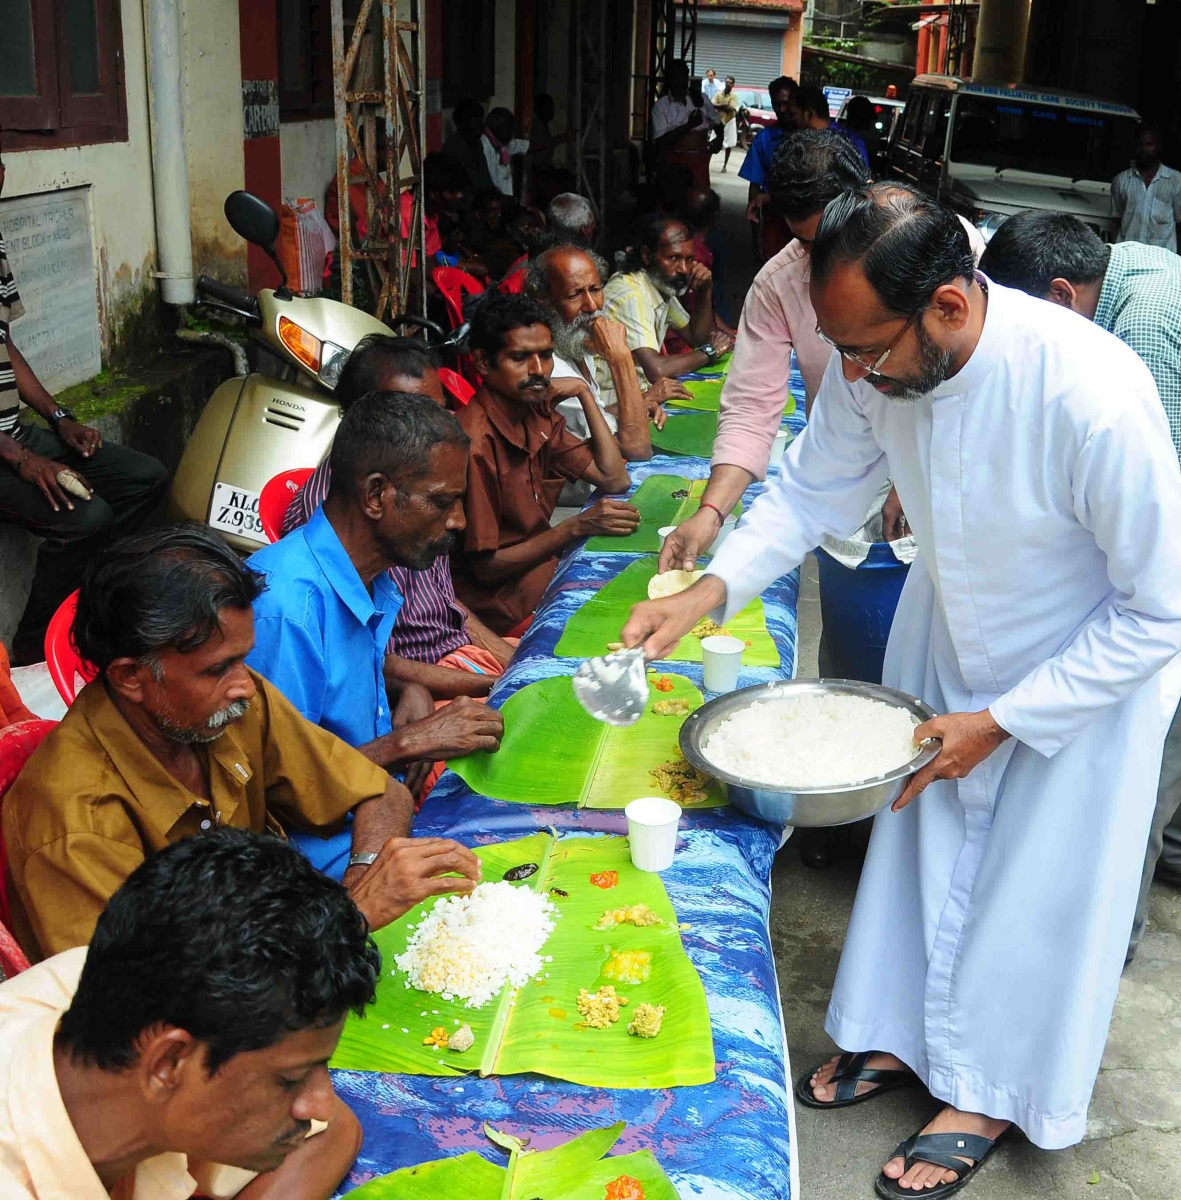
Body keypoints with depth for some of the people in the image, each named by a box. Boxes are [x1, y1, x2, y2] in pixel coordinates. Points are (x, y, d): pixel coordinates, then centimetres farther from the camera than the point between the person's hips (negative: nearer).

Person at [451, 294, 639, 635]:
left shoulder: (535, 414, 4)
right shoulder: (476, 443, -23)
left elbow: (615, 479, 3)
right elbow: (485, 568, -18)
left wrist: (583, 391, 2)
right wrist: (577, 527, -23)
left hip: (546, 572, 8)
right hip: (507, 613, -8)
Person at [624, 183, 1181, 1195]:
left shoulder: (1096, 400, -39)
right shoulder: (879, 363, -22)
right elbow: (815, 487, -3)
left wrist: (1000, 722, -21)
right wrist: (706, 595, -16)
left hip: (1089, 671, -5)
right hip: (948, 637, 5)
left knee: (1037, 891, 9)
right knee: (921, 843, 17)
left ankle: (989, 1093, 32)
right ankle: (901, 1034, 40)